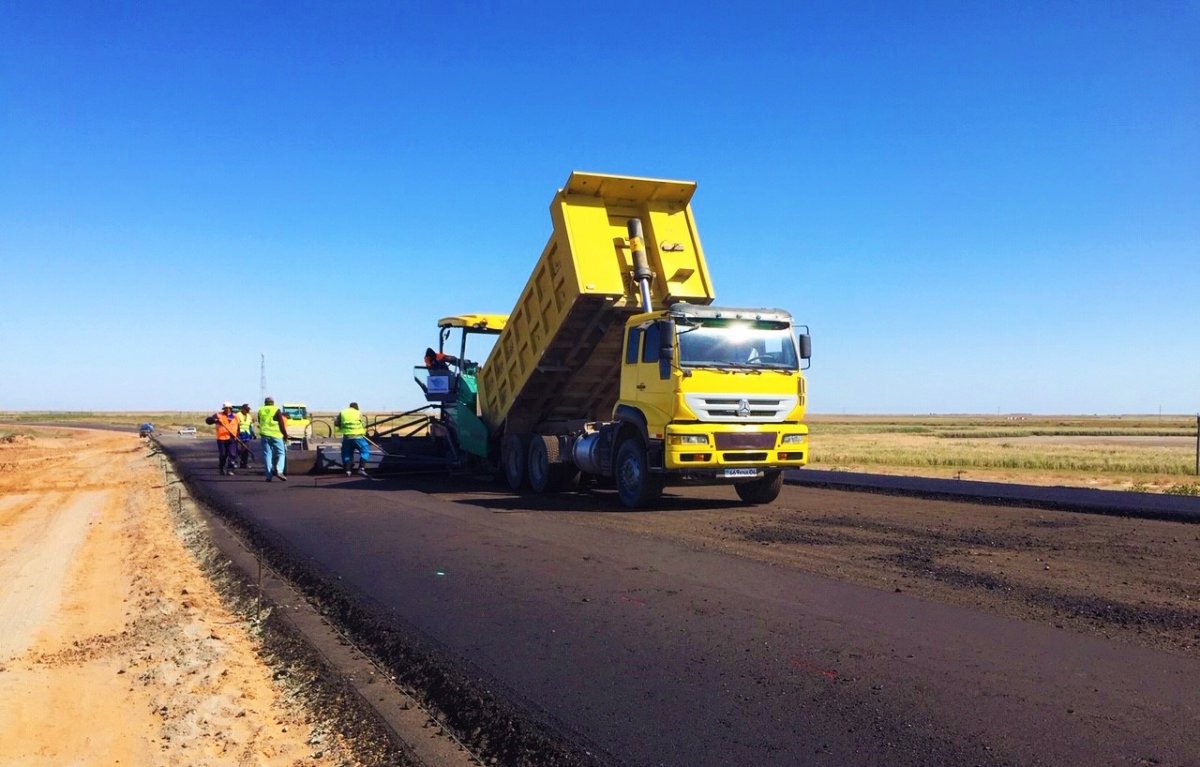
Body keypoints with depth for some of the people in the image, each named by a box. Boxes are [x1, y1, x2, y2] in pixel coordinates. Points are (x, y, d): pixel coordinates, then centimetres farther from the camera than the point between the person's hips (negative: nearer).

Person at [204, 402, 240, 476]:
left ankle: (230, 469, 1)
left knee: (232, 454, -6)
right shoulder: (218, 415, 2)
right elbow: (208, 420, -8)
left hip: (232, 439, 2)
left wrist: (237, 437, 18)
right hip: (222, 438, -2)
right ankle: (222, 469, 20)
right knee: (223, 455, 4)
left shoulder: (235, 417, 13)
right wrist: (214, 420, -28)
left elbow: (237, 428, 22)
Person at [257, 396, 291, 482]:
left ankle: (269, 475, 1)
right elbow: (281, 424, -4)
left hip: (264, 435, 3)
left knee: (267, 454, 5)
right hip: (276, 435, -3)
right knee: (281, 453, 4)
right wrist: (285, 435, 3)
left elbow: (259, 424, 19)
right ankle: (279, 471, -17)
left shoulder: (260, 411, 12)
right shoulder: (276, 410, -1)